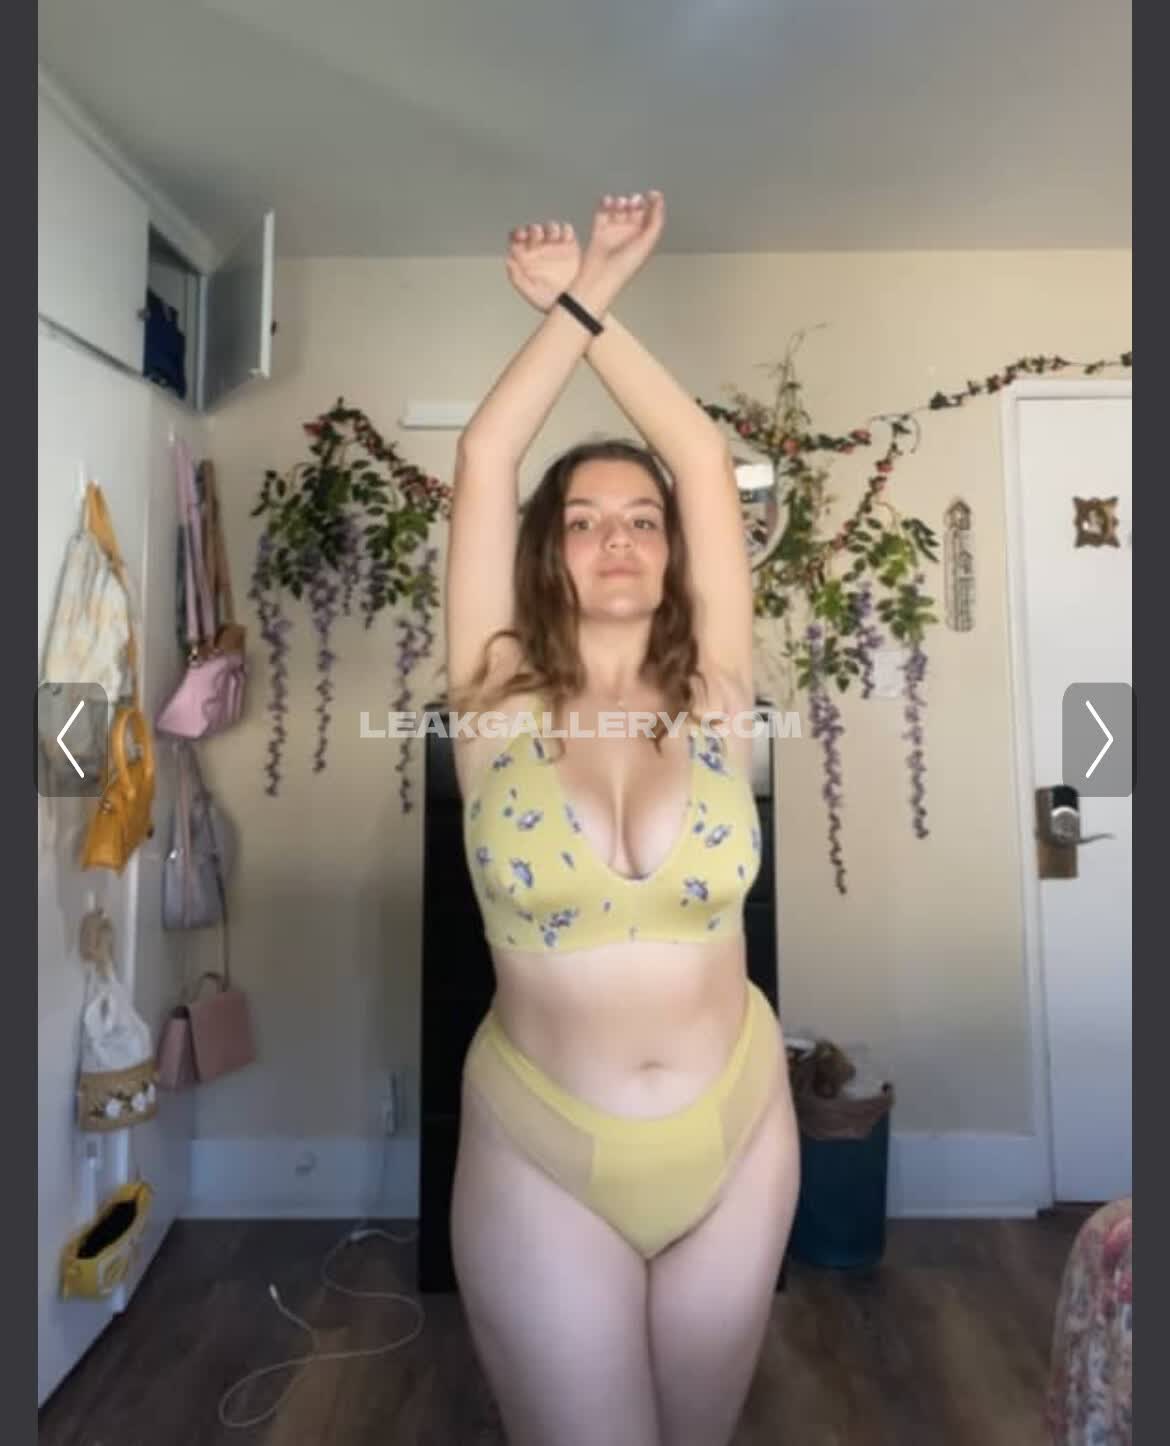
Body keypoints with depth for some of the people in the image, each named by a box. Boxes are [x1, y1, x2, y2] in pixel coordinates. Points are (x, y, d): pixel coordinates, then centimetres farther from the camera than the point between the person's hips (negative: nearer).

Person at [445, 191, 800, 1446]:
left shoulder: (712, 696, -5)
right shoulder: (498, 704, -9)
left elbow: (706, 457, -7)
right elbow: (483, 460, -11)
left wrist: (593, 306, -1)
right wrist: (574, 300, -2)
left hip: (738, 1134, 3)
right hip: (540, 1154, -2)